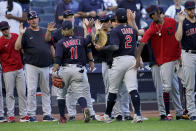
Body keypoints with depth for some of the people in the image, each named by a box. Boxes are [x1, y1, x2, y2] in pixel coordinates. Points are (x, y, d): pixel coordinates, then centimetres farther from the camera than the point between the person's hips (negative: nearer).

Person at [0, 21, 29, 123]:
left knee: (22, 93, 3)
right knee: (10, 93, -2)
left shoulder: (16, 36, 5)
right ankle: (10, 115, 1)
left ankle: (23, 115, 6)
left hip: (19, 68, 4)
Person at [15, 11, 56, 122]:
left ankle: (47, 114, 11)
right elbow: (17, 47, -9)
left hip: (45, 67, 4)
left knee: (46, 91, 6)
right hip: (31, 66, -4)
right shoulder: (26, 33, 1)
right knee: (31, 90, -6)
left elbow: (51, 46, 18)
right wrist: (21, 34, -20)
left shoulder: (45, 32, 13)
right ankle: (32, 115, -2)